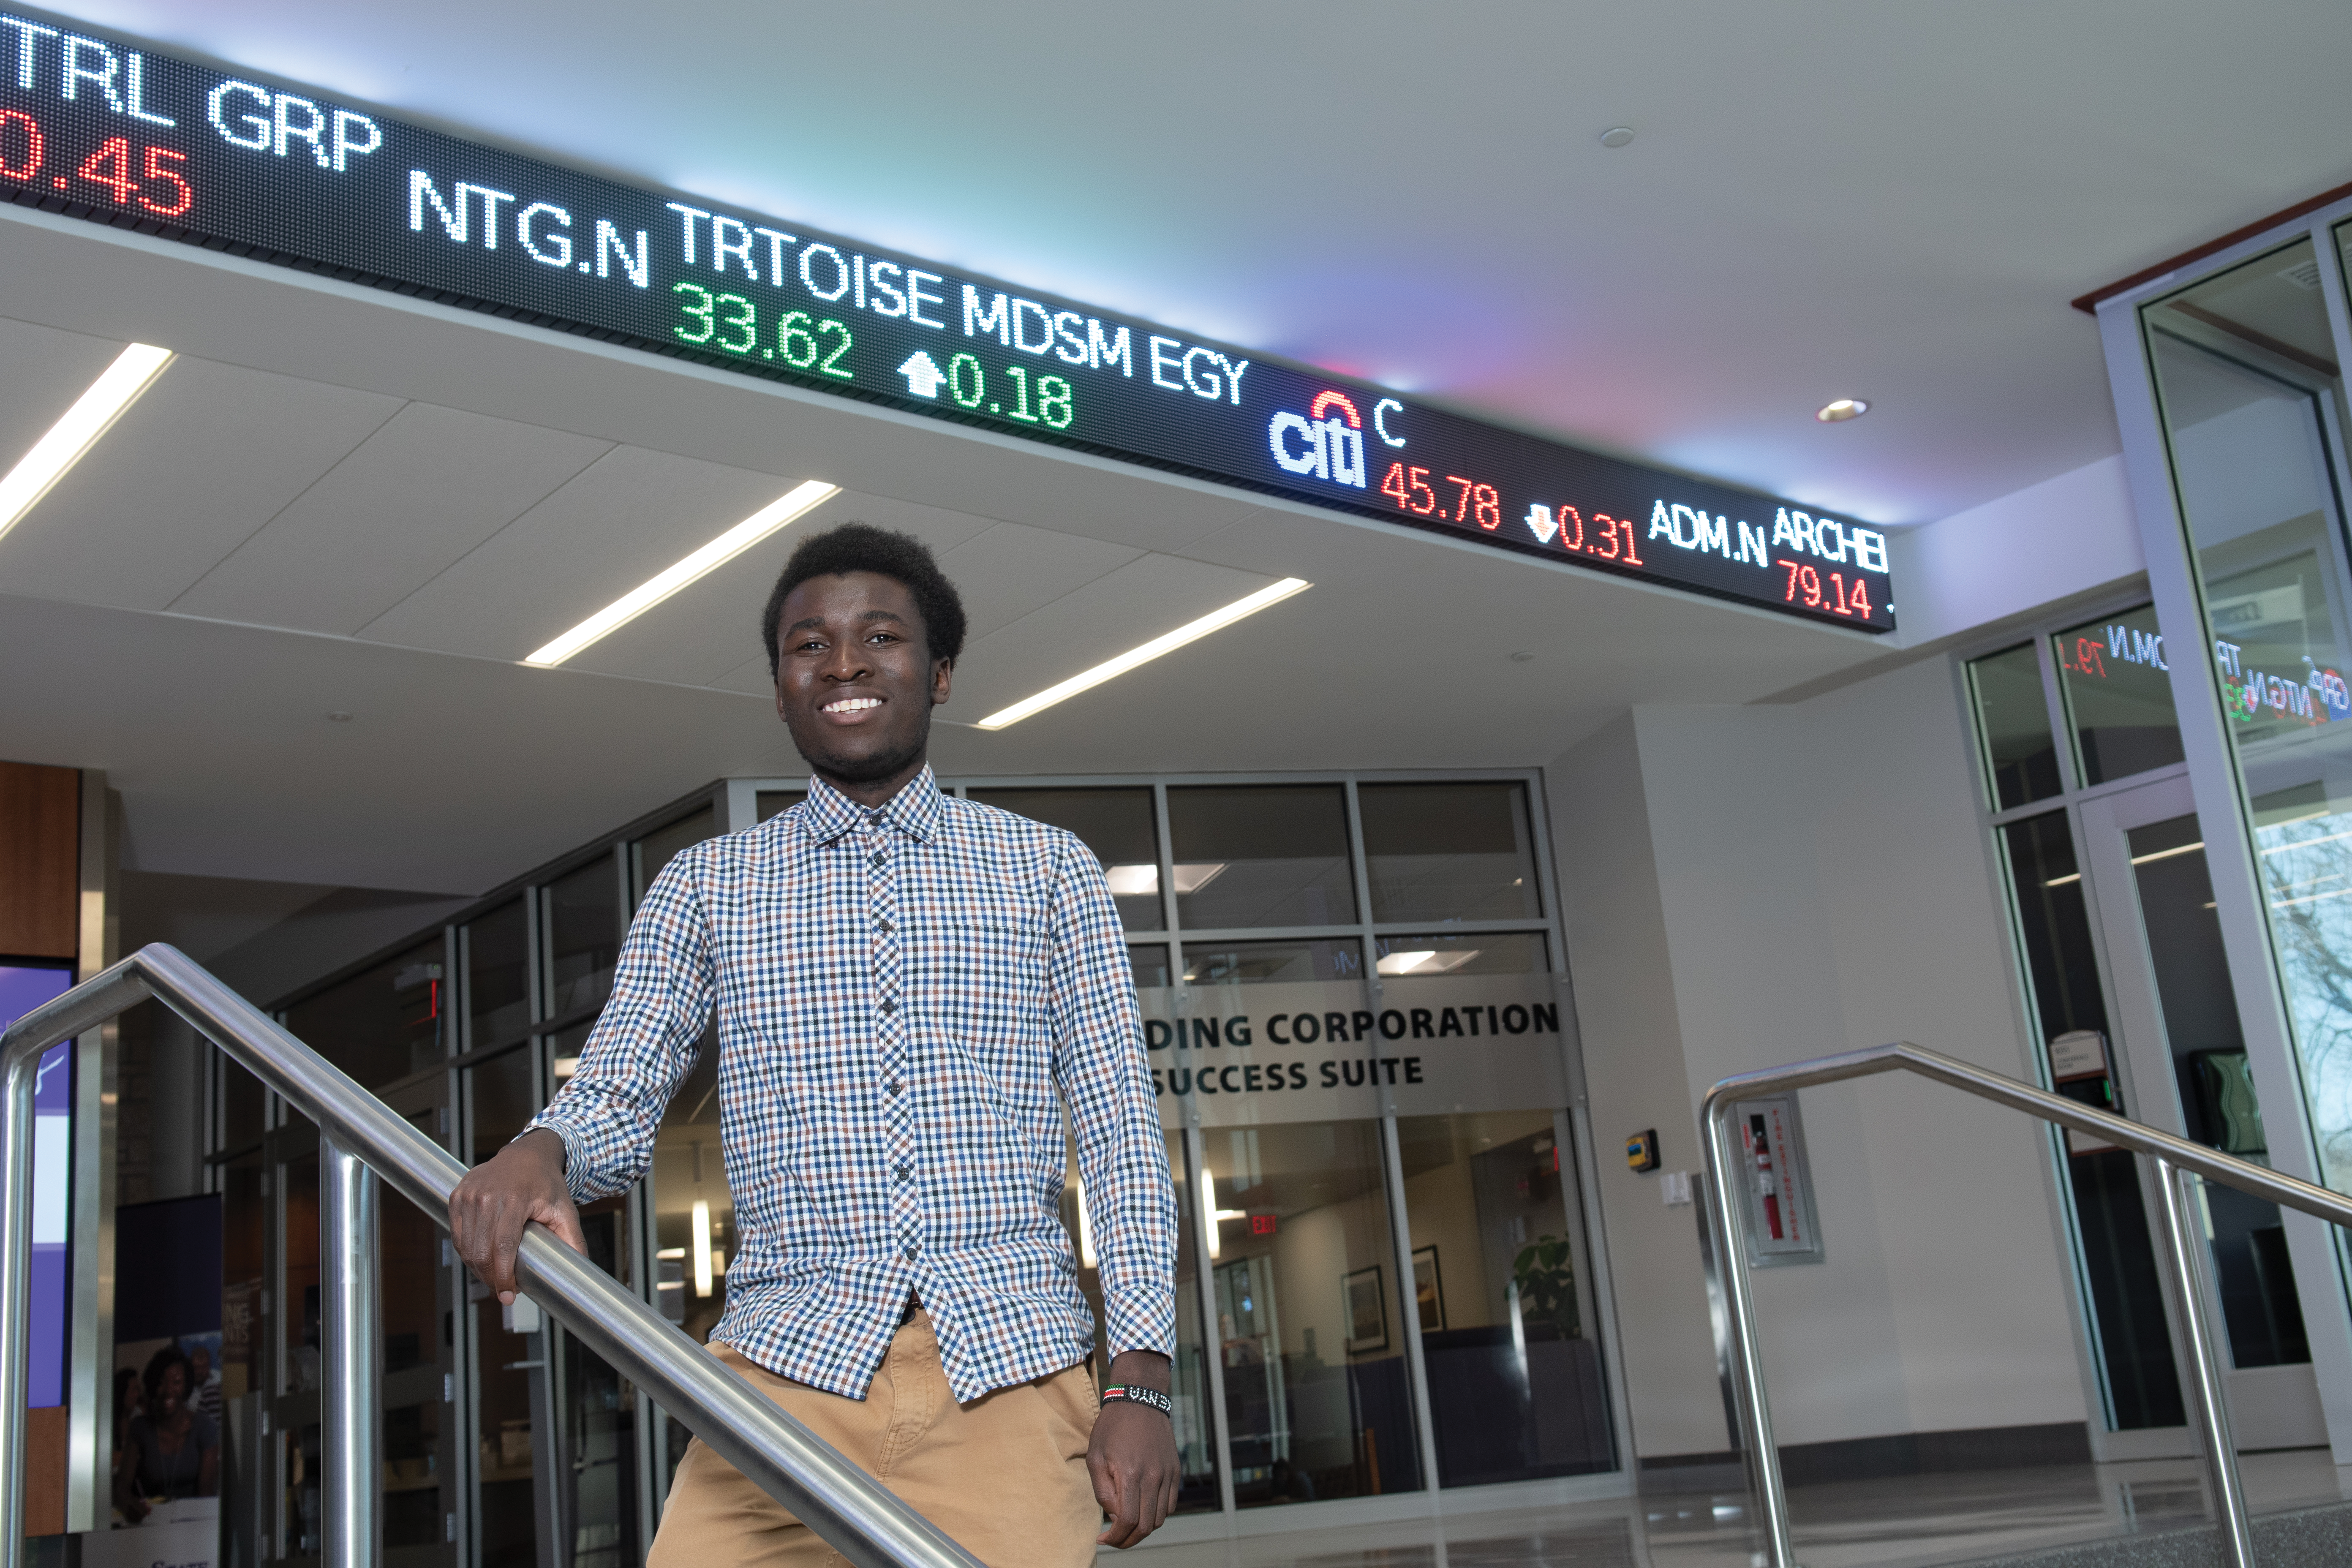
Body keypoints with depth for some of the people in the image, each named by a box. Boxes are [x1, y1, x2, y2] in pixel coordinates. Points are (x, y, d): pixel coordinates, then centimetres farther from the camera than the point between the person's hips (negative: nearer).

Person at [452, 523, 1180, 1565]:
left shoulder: (1048, 872, 11)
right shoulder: (706, 884, 15)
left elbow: (1120, 1131, 7)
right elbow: (616, 1098, 7)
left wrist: (1141, 1379, -3)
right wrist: (538, 1153, -18)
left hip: (1013, 1372, 0)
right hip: (787, 1363, 1)